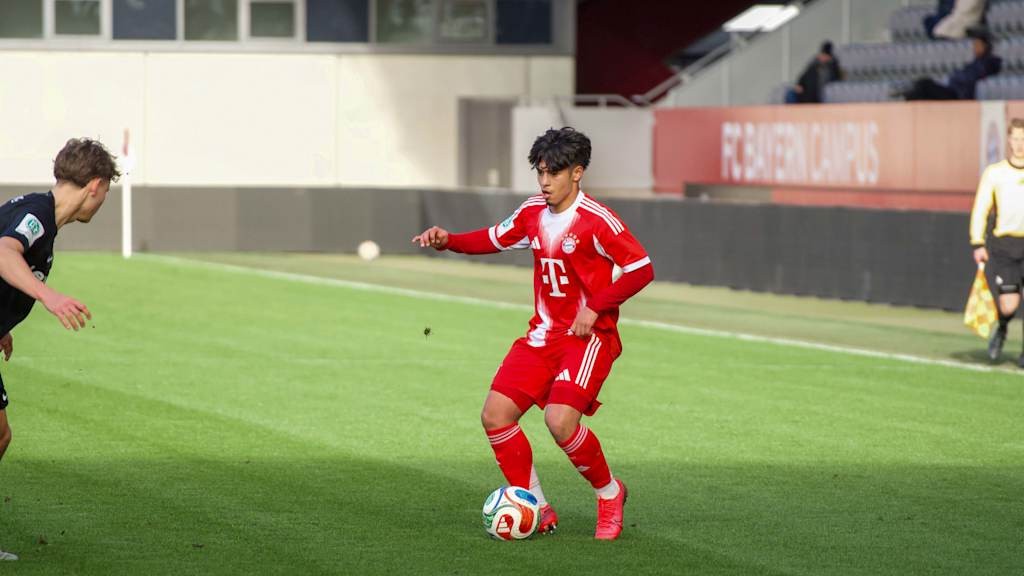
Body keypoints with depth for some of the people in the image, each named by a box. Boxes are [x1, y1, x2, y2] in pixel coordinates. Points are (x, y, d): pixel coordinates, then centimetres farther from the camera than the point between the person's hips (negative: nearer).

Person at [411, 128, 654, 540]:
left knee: (560, 420, -25)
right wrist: (448, 241, 4)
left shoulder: (597, 221, -15)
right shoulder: (533, 212, 5)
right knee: (495, 415, -6)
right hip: (543, 335, 7)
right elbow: (494, 239, 21)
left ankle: (609, 493, 3)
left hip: (589, 336, -7)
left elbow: (641, 269, -14)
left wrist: (595, 307, -18)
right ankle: (537, 510, 6)